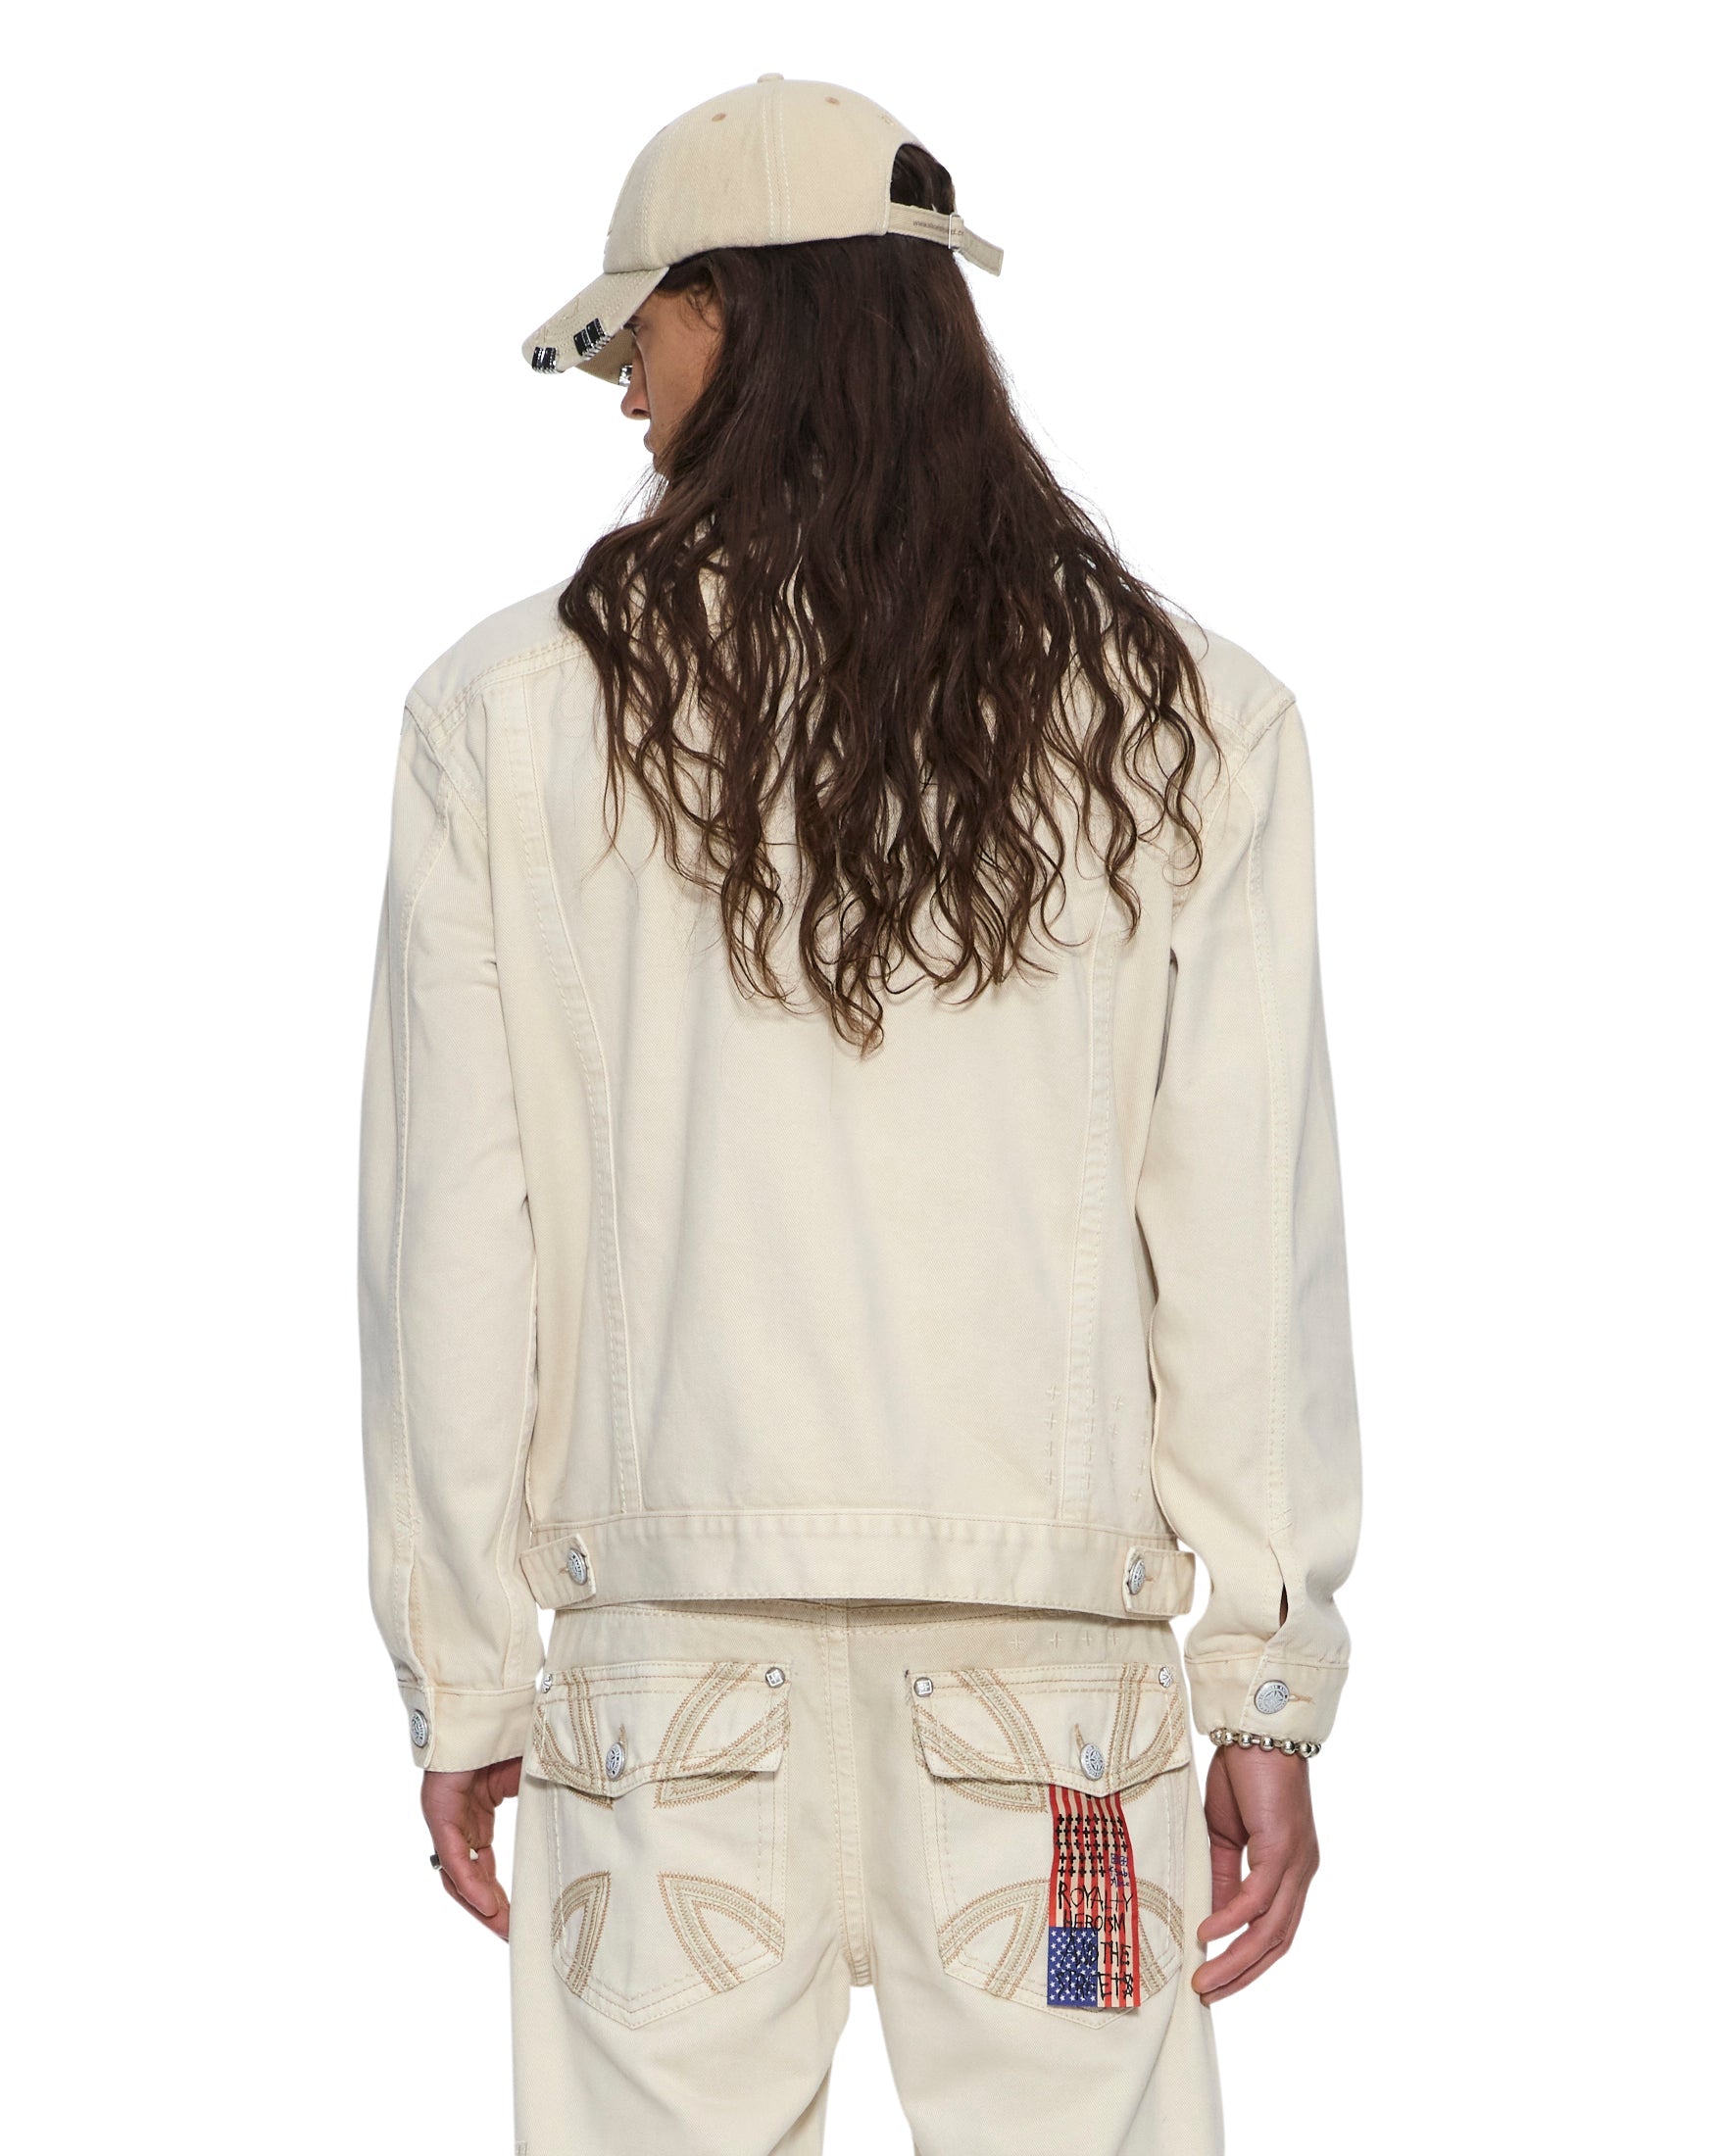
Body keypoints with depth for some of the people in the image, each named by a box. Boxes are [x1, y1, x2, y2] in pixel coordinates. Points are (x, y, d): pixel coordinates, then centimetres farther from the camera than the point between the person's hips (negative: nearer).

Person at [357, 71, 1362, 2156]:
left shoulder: (514, 708, 2)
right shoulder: (1184, 716, 3)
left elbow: (452, 1239, 3)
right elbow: (1250, 1225, 0)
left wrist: (460, 1676, 10)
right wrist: (1273, 1682, 5)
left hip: (674, 1639, 0)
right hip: (1059, 1617, 1)